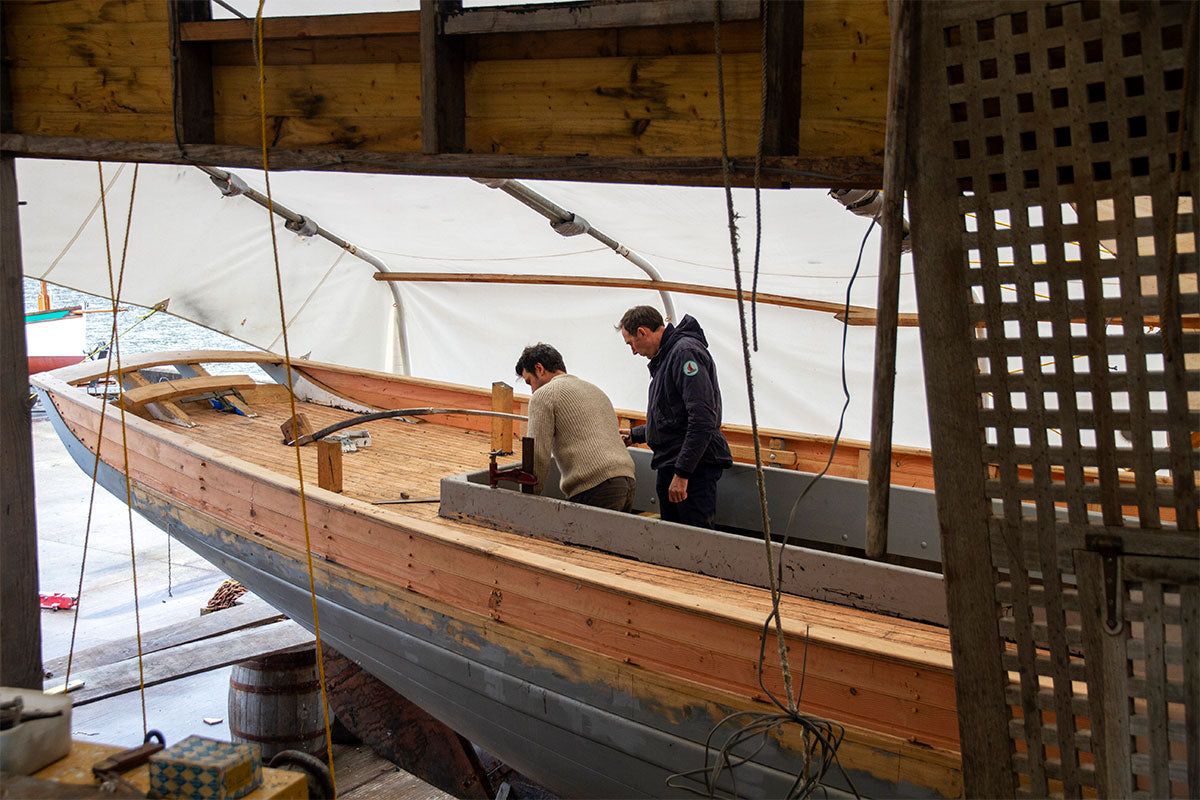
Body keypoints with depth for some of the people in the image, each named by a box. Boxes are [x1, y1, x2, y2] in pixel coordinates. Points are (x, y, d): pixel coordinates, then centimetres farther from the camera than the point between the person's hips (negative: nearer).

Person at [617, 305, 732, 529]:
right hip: (669, 468, 10)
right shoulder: (664, 358, 20)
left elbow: (703, 420, -23)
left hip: (694, 468, -10)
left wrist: (682, 473, -24)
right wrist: (634, 435, 33)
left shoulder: (686, 353, -13)